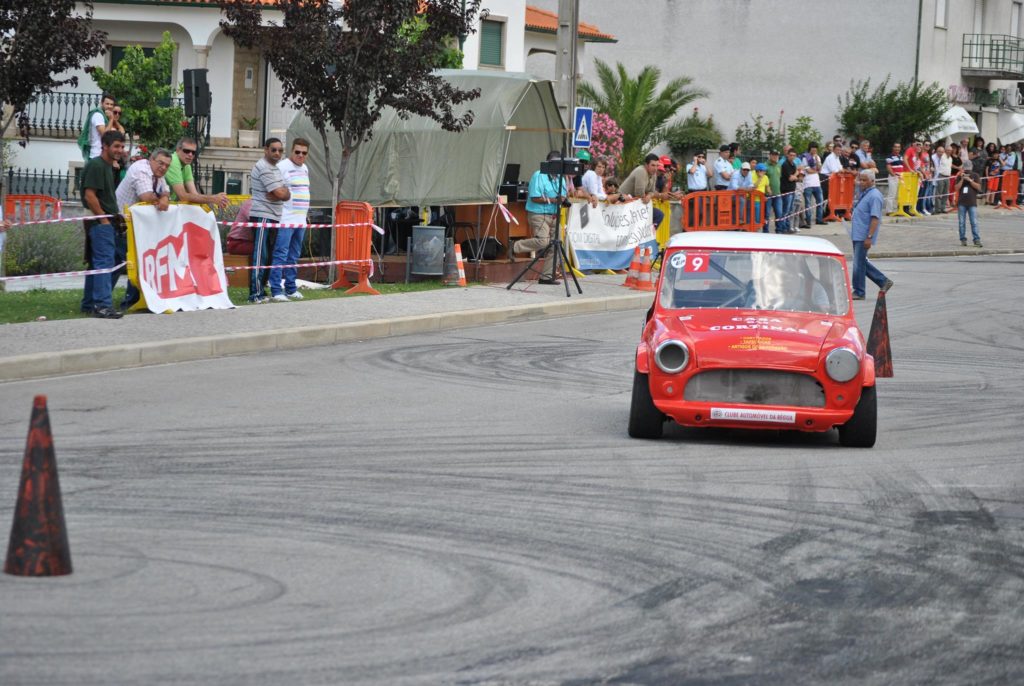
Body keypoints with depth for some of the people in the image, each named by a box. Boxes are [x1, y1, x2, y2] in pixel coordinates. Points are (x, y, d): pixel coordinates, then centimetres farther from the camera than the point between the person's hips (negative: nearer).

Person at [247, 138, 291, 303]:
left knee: (268, 256, 12)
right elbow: (280, 193, -18)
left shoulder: (275, 168, 18)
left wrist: (282, 193, -9)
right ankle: (255, 294, -9)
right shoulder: (263, 168, -13)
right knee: (260, 256, -9)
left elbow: (286, 194, 13)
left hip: (274, 217, 10)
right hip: (262, 216, -10)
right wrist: (285, 192, 3)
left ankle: (260, 291, 18)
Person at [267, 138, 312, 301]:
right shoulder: (282, 167, -9)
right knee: (280, 255, -10)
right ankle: (276, 291, -11)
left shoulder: (305, 168, 17)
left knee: (294, 257, 13)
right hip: (285, 219, -8)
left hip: (301, 220, 8)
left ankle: (290, 289, 19)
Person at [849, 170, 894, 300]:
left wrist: (869, 237, -25)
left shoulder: (874, 196, -15)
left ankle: (858, 292, 4)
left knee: (859, 263, -4)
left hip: (863, 236, -10)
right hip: (857, 235, 10)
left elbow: (875, 218, -21)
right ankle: (883, 281, 22)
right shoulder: (864, 194, 15)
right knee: (862, 262, 14)